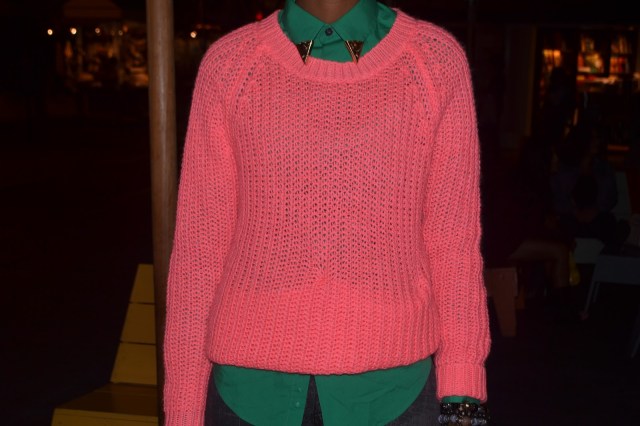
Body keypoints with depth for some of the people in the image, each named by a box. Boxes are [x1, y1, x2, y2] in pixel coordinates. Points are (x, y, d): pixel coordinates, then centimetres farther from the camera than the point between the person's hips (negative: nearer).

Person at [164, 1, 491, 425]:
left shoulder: (437, 58, -1)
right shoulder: (229, 63, 0)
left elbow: (453, 240, 1)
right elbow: (200, 244, 2)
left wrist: (463, 391, -4)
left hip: (392, 389, 0)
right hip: (251, 389, 1)